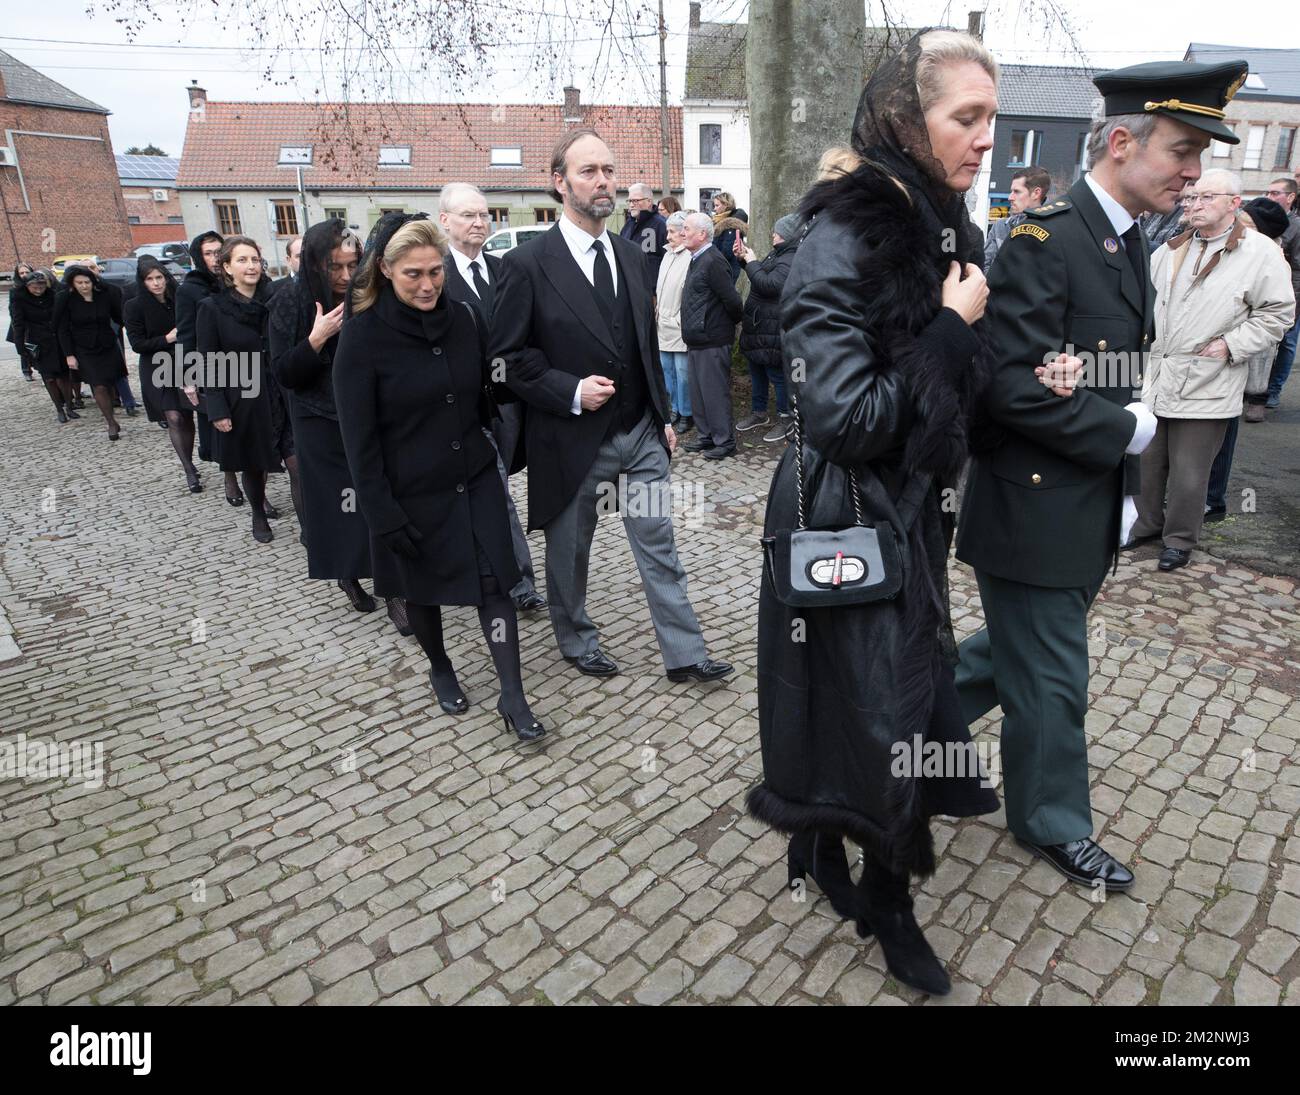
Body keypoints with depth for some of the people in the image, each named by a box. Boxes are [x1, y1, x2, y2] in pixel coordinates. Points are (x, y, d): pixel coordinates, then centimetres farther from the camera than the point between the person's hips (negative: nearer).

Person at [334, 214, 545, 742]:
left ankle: (513, 697, 9)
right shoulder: (363, 333, -13)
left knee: (494, 583, 0)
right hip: (412, 493, -2)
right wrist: (384, 515, -15)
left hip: (475, 479, 3)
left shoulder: (464, 319, -1)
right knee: (422, 589, 15)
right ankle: (440, 668, 41)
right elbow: (359, 436, -13)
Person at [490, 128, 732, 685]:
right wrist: (571, 392, -19)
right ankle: (577, 640, 36)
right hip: (574, 437, -4)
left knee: (659, 545, 7)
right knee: (569, 550, 13)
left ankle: (684, 654, 17)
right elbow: (509, 357, -9)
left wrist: (663, 416, 13)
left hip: (641, 432, 5)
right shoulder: (528, 263, -10)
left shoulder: (630, 255, 8)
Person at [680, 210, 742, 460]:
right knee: (698, 392, 16)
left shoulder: (713, 261, -17)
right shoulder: (698, 259, 14)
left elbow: (732, 299, -19)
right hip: (696, 340, 10)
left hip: (712, 341, -10)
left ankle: (725, 442, 9)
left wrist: (734, 320, -3)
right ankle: (707, 436, 27)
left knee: (715, 393, -2)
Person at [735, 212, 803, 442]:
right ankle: (758, 412, 34)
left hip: (773, 330, -10)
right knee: (757, 371, 19)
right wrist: (746, 259, 10)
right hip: (758, 326, 10)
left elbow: (768, 285, -29)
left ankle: (786, 420, 14)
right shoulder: (778, 254, 11)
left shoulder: (791, 261, -21)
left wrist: (752, 262, -16)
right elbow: (761, 278, 25)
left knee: (777, 375, 0)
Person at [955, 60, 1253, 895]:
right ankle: (1053, 823, 32)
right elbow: (1015, 389, -26)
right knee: (1051, 679, 9)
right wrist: (1126, 431, -15)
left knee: (1017, 650, 22)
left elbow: (1120, 380, 15)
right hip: (1035, 512, -9)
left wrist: (1124, 490, 5)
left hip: (1089, 511, 9)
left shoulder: (1129, 246, 11)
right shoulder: (1045, 240, -18)